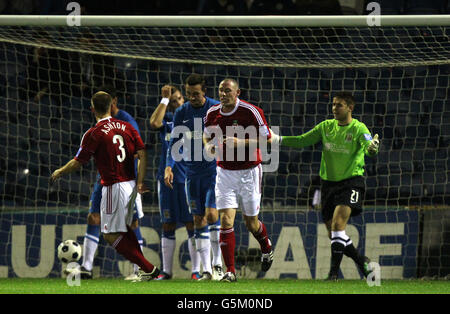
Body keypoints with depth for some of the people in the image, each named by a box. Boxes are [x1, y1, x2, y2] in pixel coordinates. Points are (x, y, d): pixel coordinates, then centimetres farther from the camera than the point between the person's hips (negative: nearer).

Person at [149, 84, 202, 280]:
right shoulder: (167, 119, 7)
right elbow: (154, 124, -16)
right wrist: (164, 99, -13)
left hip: (189, 179, -2)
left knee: (192, 224, -3)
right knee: (168, 226, 6)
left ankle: (196, 270, 0)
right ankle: (166, 271, 11)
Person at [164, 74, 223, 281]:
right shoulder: (181, 113, 5)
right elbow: (174, 141, 6)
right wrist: (169, 166, -8)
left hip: (214, 169, -4)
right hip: (192, 172, 4)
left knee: (211, 213, -17)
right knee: (199, 219, 2)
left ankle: (217, 264, -8)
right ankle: (206, 270, 5)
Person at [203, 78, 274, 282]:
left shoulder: (251, 112, -13)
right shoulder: (212, 114, 0)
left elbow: (266, 139, -12)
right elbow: (207, 135, 19)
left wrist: (241, 142, -24)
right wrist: (209, 145, -4)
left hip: (249, 171, -3)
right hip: (225, 172, 3)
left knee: (251, 223, 7)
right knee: (226, 220, -11)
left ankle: (266, 249, 42)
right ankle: (230, 271, -10)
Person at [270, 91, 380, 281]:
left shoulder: (359, 129, -8)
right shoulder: (326, 127, 8)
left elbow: (369, 148, -24)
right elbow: (302, 141, 13)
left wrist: (372, 148, -48)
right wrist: (276, 140, 4)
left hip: (351, 181, -6)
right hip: (328, 182, 6)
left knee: (338, 224, -22)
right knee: (334, 234, 4)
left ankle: (334, 271, -17)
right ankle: (361, 261, 23)